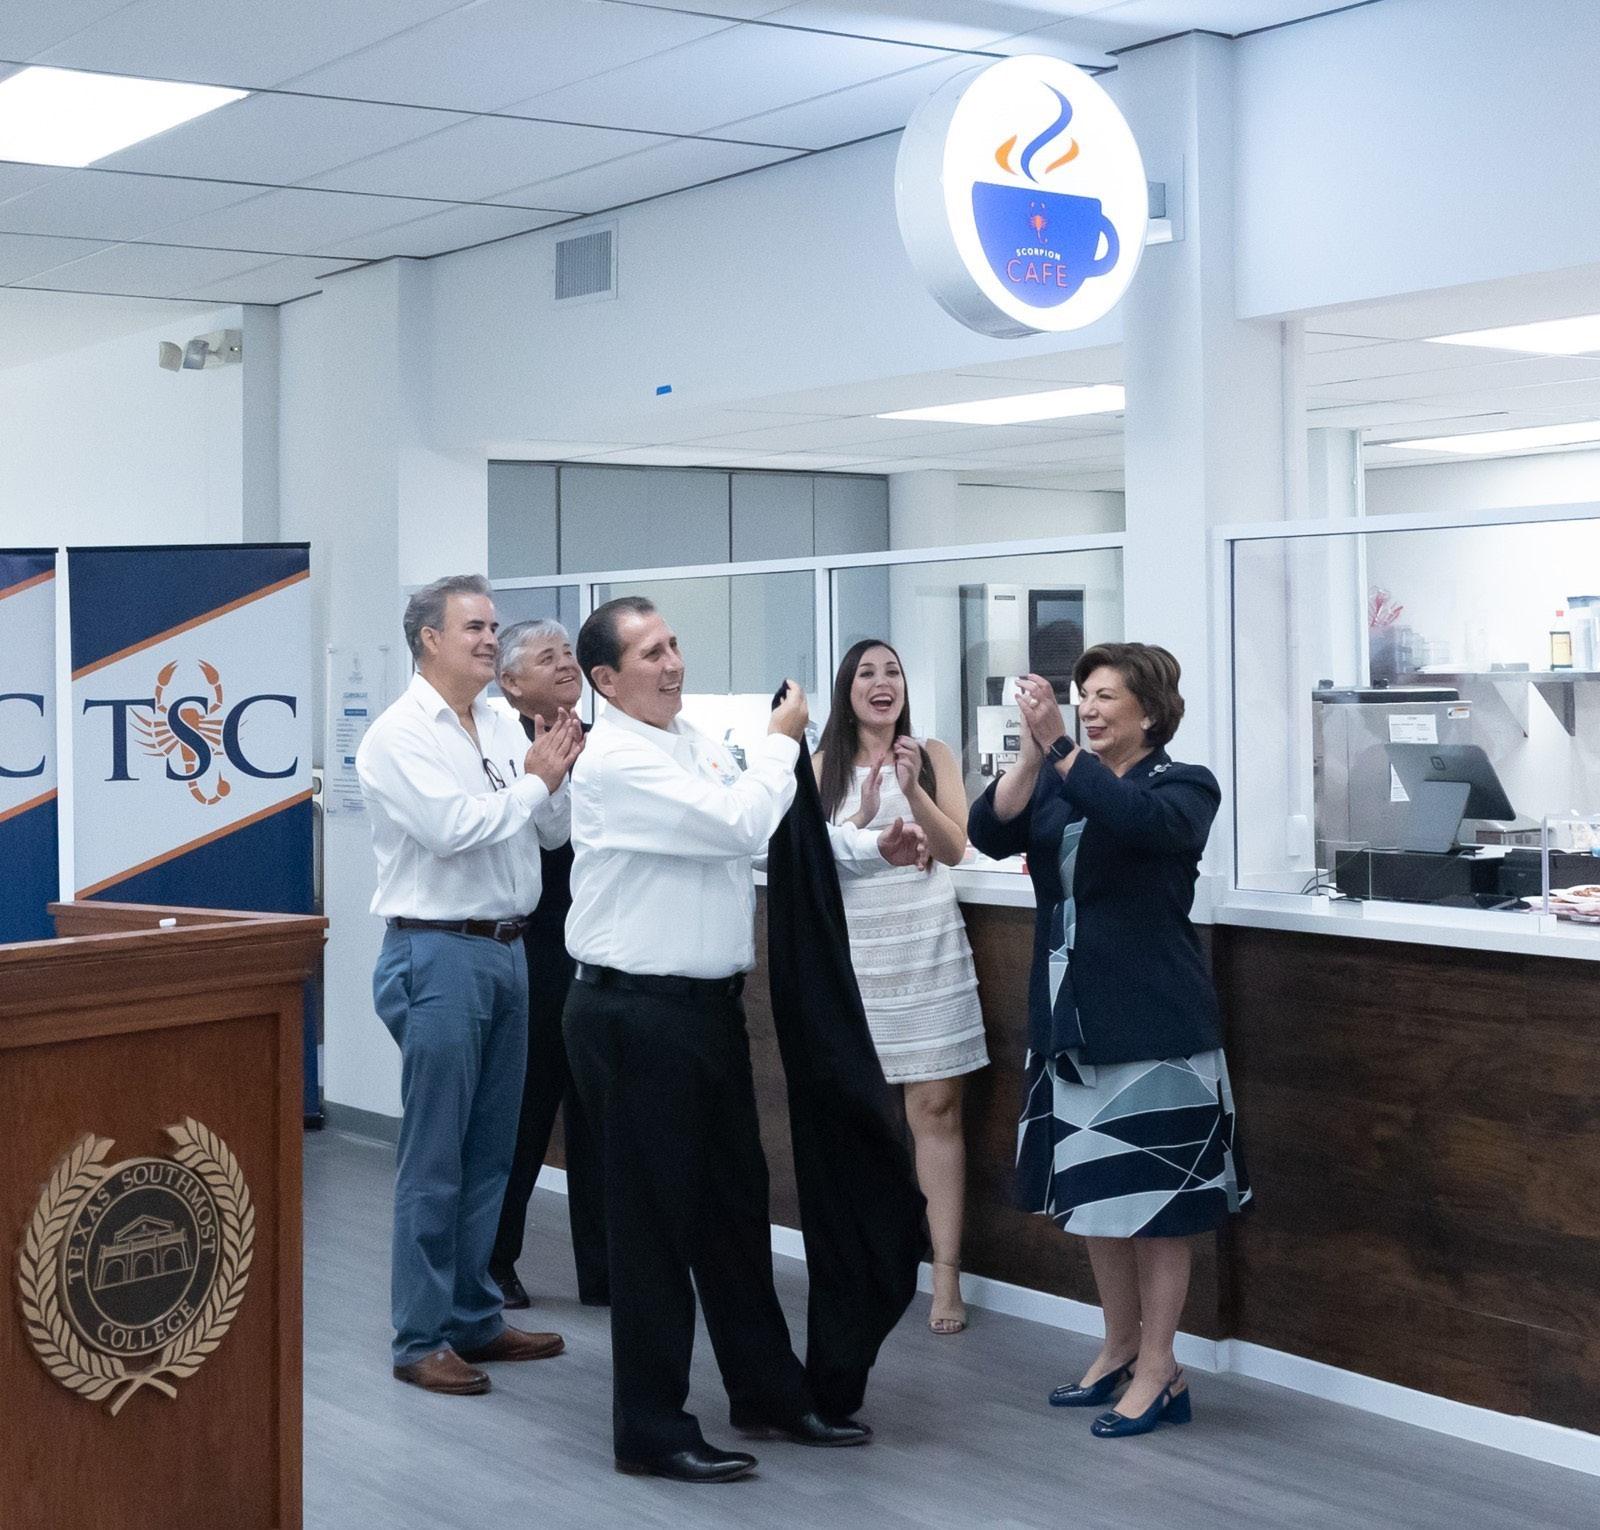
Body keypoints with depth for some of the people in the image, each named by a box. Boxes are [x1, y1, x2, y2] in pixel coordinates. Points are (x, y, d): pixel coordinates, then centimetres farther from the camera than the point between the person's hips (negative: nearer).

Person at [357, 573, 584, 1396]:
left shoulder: (504, 728, 12)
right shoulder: (399, 736, -9)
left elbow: (553, 831, 11)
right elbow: (453, 828, -21)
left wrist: (555, 774, -7)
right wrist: (535, 780, -10)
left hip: (506, 950, 7)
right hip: (438, 955, -7)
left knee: (490, 1152, 13)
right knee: (434, 1159, -2)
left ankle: (474, 1318, 24)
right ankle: (420, 1339, 6)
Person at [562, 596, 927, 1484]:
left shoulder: (695, 743, 12)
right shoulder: (616, 761, -17)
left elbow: (770, 836, 18)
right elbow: (738, 826, -24)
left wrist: (872, 848, 7)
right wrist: (780, 741, -9)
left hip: (709, 1006, 9)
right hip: (636, 1016, -9)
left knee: (735, 1204, 17)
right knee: (654, 1218, 0)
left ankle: (767, 1393, 31)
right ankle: (650, 1431, 11)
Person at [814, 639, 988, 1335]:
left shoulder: (932, 754, 3)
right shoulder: (823, 766, 4)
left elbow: (955, 848, -3)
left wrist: (912, 789, -17)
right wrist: (865, 815, -17)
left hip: (927, 947, -1)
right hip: (851, 949, 1)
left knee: (936, 1108, -4)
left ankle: (946, 1274, -3)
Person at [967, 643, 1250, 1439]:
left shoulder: (1184, 785, -5)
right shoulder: (1059, 785, 10)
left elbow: (1140, 819, -28)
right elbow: (989, 831, -7)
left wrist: (1058, 747, -31)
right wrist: (1033, 753, -21)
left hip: (1152, 1027, -6)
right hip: (1068, 1022, 6)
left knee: (1154, 1200, 0)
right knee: (1090, 1194, 14)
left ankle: (1158, 1372, 9)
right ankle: (1119, 1349, 28)